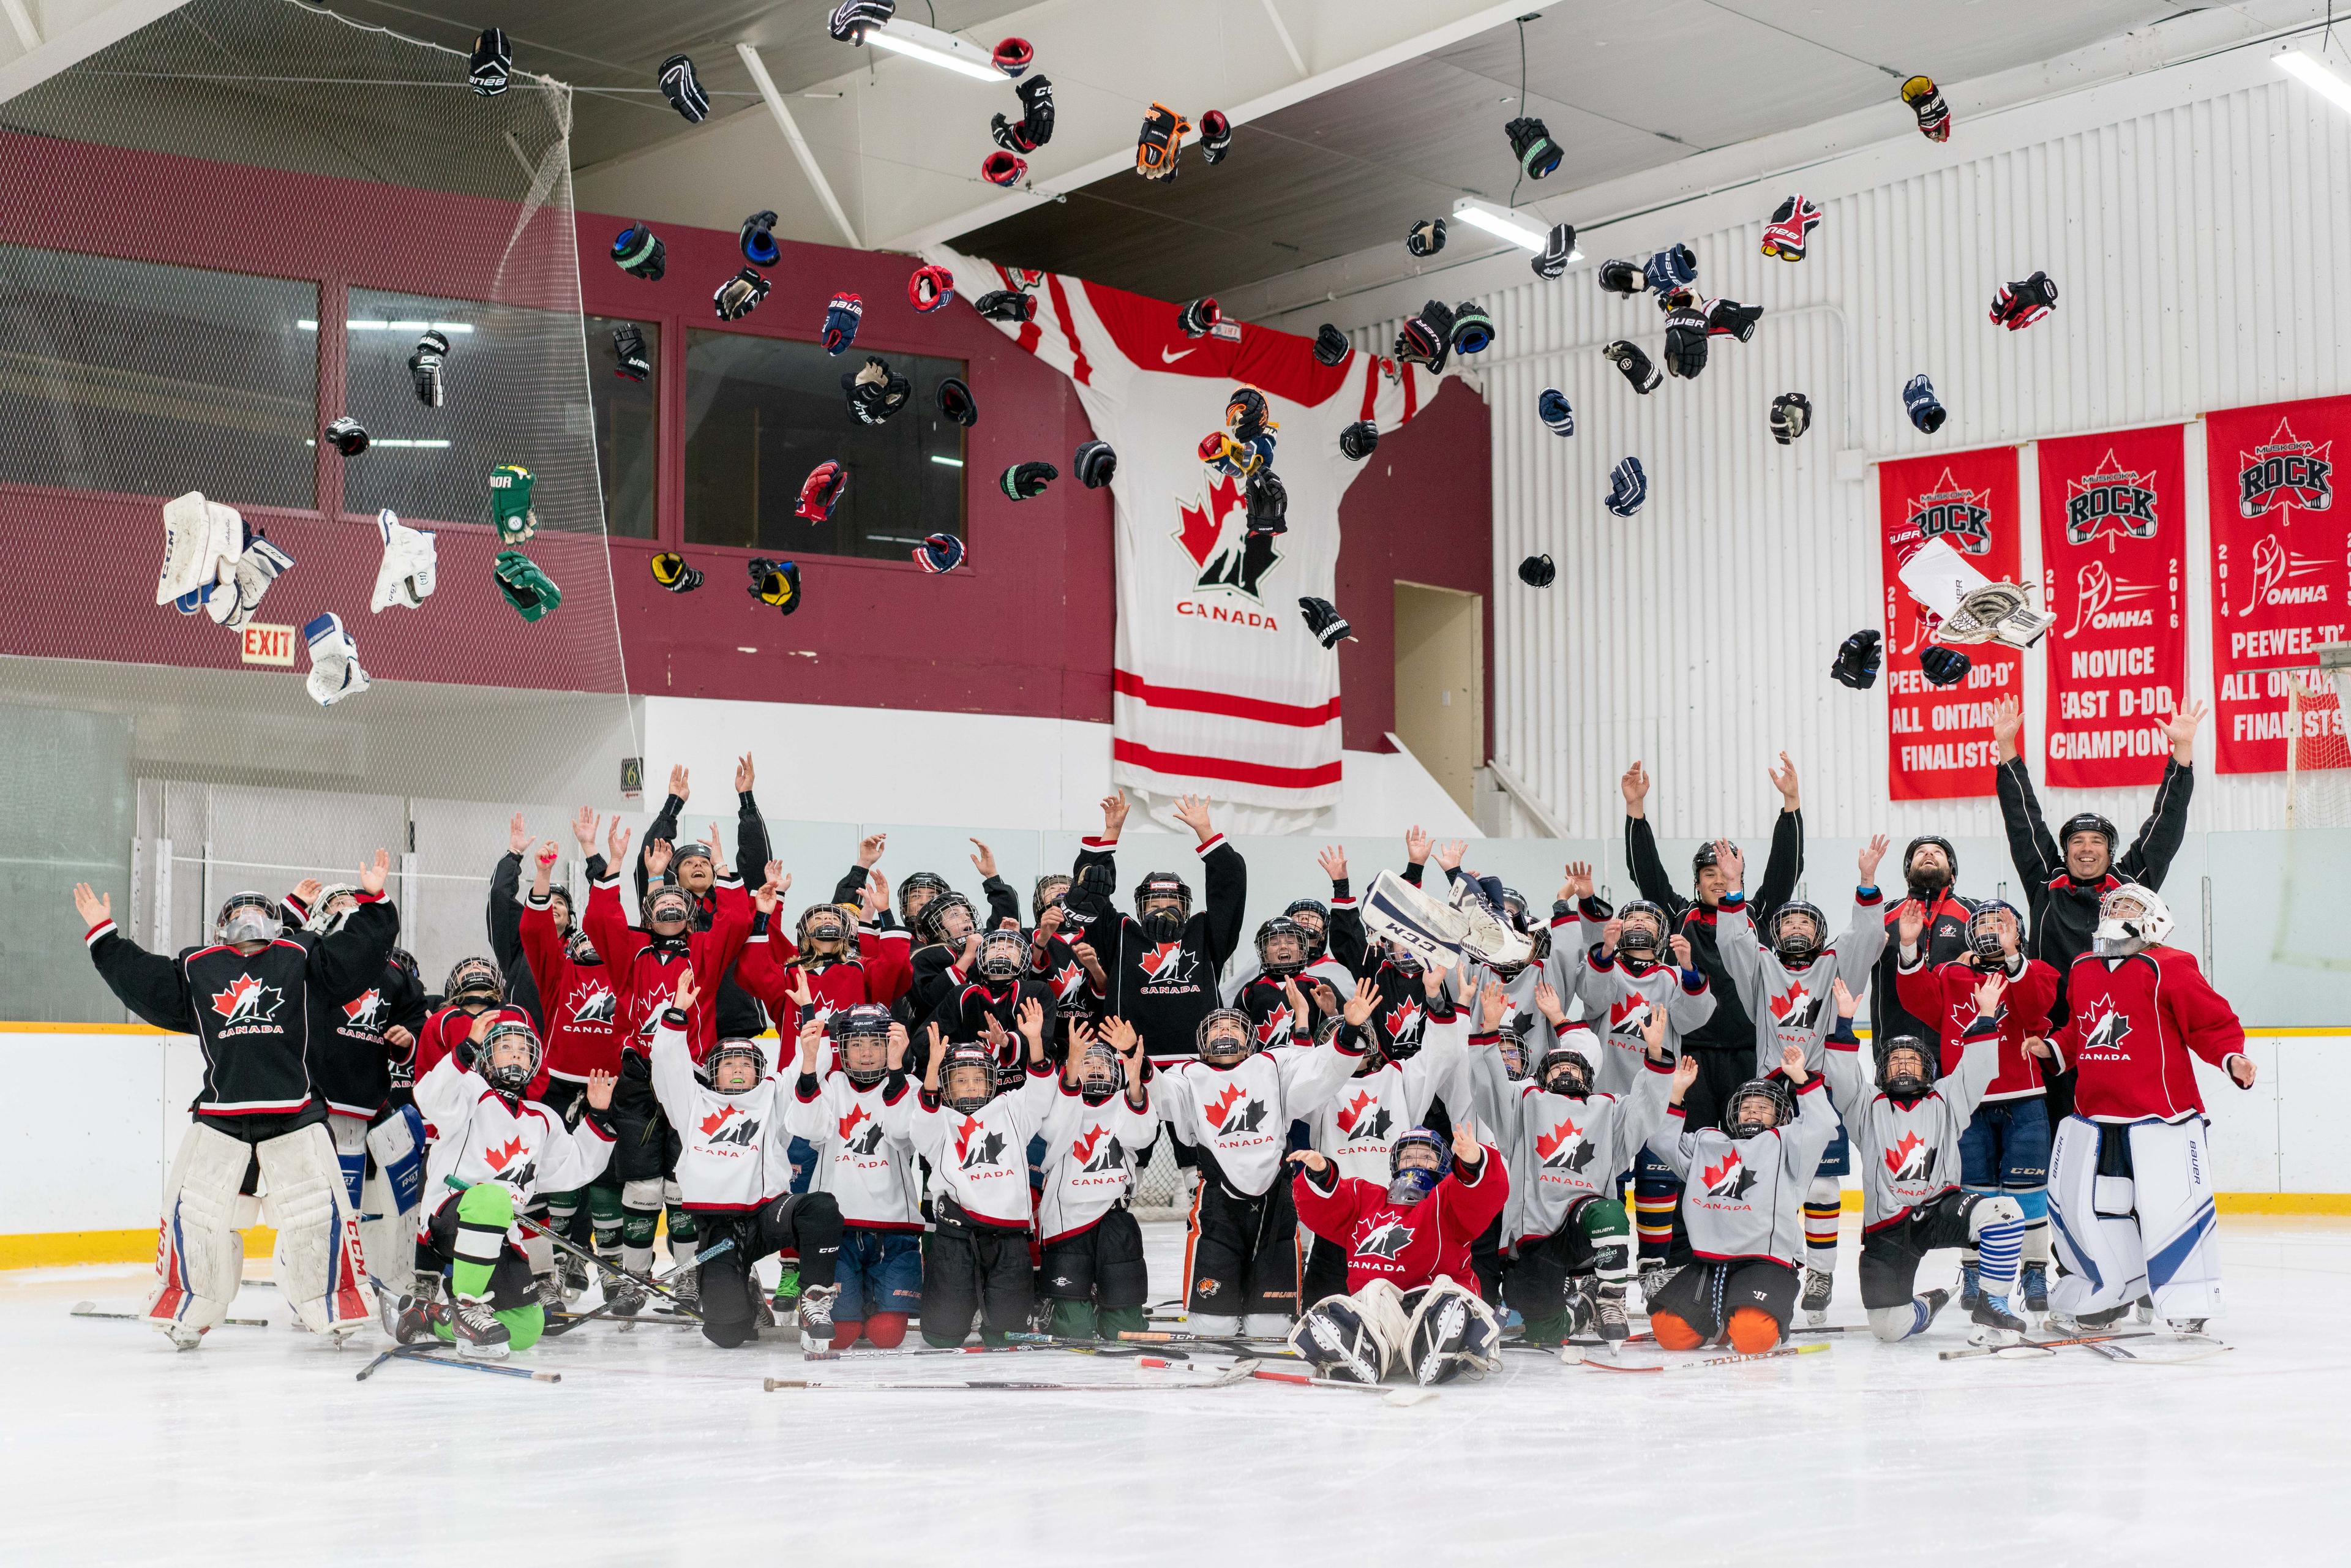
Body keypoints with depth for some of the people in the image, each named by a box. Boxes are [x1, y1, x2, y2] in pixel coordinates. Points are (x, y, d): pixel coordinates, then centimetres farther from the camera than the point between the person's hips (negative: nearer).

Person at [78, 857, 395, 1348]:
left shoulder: (300, 956, 10)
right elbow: (142, 982, 11)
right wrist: (103, 934, 11)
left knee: (319, 1209, -2)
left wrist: (372, 902, -5)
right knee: (195, 1210, 0)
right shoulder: (196, 967, 14)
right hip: (220, 1115, 1)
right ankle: (188, 1312, 16)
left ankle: (335, 1309, 12)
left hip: (295, 1113, -1)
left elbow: (354, 957, 2)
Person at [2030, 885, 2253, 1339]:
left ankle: (2189, 1308, 3)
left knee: (2171, 1205, -10)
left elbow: (2212, 1023, -8)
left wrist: (2232, 1057, -23)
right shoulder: (2082, 971, 13)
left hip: (2159, 1114, -6)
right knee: (2076, 1202, 8)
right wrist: (2054, 1048, 10)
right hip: (2094, 1116, 6)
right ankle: (2098, 1297, 25)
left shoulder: (2168, 968, -7)